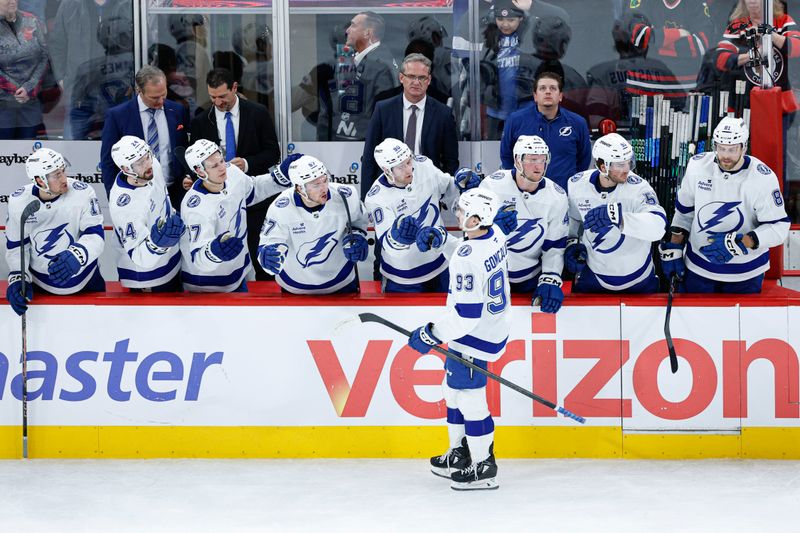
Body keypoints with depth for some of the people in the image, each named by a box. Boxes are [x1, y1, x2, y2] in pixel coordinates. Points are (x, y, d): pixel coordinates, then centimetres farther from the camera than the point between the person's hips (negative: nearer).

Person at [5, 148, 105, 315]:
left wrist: (76, 256, -42)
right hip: (39, 284, 1)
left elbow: (95, 235, -22)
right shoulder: (18, 201, -12)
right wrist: (17, 278, -13)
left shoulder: (82, 193, -19)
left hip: (85, 282, -1)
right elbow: (16, 245, -1)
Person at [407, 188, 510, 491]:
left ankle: (483, 468, 10)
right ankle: (460, 453, 33)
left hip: (474, 338, -10)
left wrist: (432, 335, -19)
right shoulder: (495, 237, -2)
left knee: (468, 397, 0)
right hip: (495, 326, 10)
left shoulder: (466, 259, -29)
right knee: (454, 388, 21)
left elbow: (465, 314, -28)